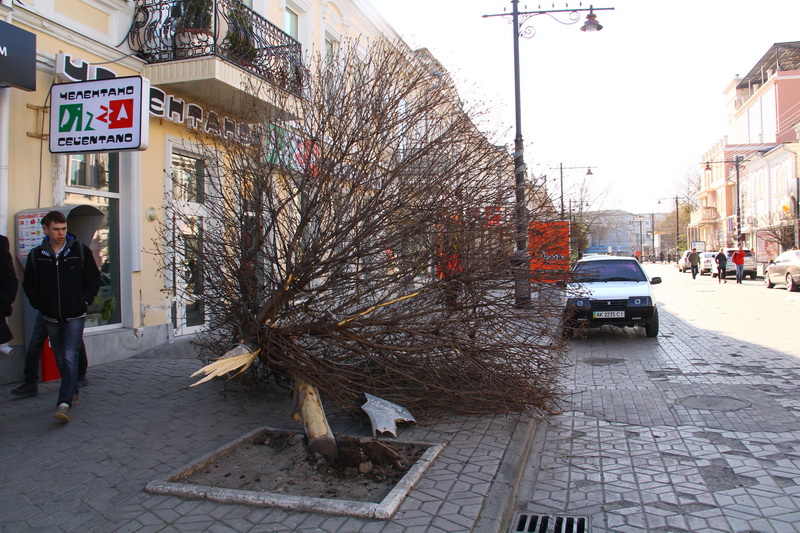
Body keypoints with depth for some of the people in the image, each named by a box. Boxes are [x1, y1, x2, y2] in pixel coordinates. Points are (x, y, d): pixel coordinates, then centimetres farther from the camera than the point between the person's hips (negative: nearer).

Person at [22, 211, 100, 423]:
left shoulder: (80, 250, -4)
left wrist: (84, 302, -7)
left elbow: (94, 279, 2)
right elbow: (28, 284, 12)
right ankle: (73, 392, 31)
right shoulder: (36, 255, 2)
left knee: (70, 358, -12)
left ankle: (65, 403, -15)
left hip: (75, 316, -3)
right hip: (51, 318, 3)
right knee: (60, 359, 14)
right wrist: (39, 305, 1)